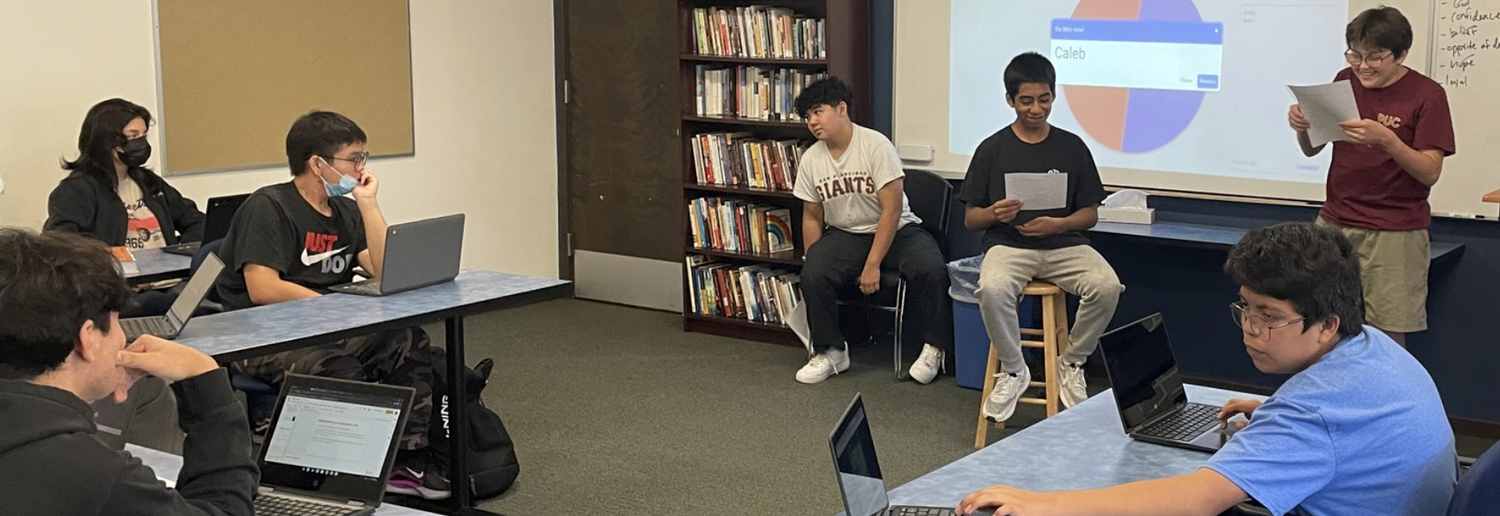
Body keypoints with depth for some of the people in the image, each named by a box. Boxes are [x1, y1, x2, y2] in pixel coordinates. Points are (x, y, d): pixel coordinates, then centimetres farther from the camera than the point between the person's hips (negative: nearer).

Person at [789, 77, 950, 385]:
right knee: (812, 275, -26)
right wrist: (813, 264, -3)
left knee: (930, 269, -32)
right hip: (845, 235, 3)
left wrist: (873, 265, -23)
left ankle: (932, 345, -7)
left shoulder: (875, 145, -16)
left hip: (896, 230, -3)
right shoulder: (810, 160, -1)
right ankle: (831, 351, -5)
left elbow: (892, 209, -19)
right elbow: (812, 218, 8)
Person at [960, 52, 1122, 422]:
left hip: (1064, 244, 1)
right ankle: (1013, 370, -8)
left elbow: (1090, 214, 10)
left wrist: (1058, 224, -10)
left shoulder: (1072, 147, 8)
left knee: (1107, 286, -28)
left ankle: (1071, 365, -2)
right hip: (1008, 245, -1)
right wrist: (994, 214, -15)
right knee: (992, 289, -35)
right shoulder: (992, 149, 5)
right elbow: (970, 219, 7)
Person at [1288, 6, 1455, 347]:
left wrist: (1387, 140, -27)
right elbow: (1312, 150, 13)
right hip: (1334, 223, 4)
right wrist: (1303, 127, -9)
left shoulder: (1426, 95, -7)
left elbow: (1430, 173, -12)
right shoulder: (1345, 81, 7)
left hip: (1395, 233, -4)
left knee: (1387, 338, -4)